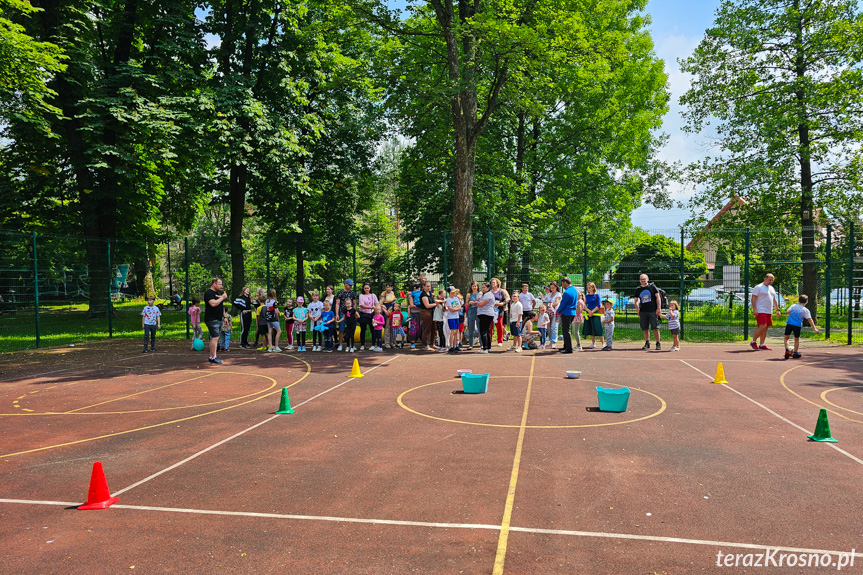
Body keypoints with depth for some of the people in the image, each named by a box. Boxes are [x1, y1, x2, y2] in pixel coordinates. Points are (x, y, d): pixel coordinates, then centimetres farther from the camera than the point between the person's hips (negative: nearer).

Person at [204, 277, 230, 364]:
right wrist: (222, 297, -15)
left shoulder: (219, 293, 19)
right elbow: (213, 303, -26)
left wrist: (224, 317, 21)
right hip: (212, 320, -9)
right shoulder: (209, 293, -11)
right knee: (215, 337, -12)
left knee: (214, 338, 11)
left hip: (219, 319, 9)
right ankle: (213, 357, -9)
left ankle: (211, 356, 16)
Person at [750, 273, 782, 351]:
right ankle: (753, 341, -4)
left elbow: (774, 300, 28)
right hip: (761, 311, -8)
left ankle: (762, 345, 9)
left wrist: (777, 309, 22)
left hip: (769, 312, 8)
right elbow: (753, 298, -10)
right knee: (762, 326, -17)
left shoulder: (772, 288, 21)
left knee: (766, 327, 5)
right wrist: (754, 309, -18)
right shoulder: (758, 287, -5)